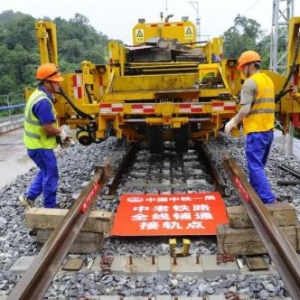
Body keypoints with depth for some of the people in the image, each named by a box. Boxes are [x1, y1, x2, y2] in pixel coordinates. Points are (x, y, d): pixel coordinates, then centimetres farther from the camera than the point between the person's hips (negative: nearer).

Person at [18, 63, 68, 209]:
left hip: (36, 143, 10)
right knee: (51, 176, 5)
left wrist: (60, 132, 4)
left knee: (45, 172, 25)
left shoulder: (40, 95, 7)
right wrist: (61, 133, -7)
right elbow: (49, 128, -27)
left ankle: (29, 196, 29)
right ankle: (50, 208, 19)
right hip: (40, 145, -10)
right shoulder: (43, 101, -26)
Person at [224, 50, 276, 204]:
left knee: (255, 166, -5)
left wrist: (232, 123, -6)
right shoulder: (268, 80, 15)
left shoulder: (250, 82, -13)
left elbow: (246, 109, -20)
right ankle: (255, 193, 28)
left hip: (256, 131, -9)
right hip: (269, 129, 9)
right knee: (258, 164, 18)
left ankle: (268, 200, -7)